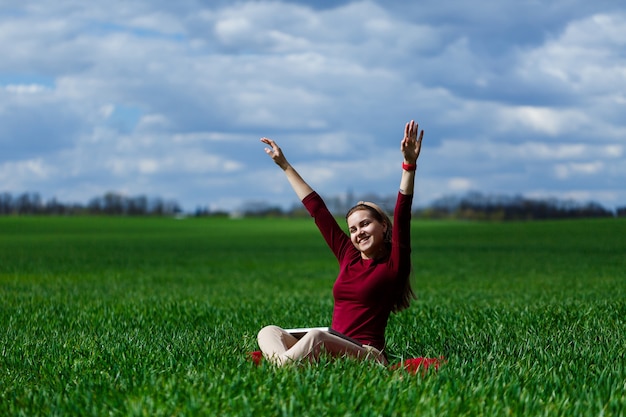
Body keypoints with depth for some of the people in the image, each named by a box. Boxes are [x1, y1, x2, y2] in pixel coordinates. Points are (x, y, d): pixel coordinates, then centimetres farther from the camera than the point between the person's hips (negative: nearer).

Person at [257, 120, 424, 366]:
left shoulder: (393, 264, 3)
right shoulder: (349, 256, 20)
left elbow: (402, 216, -11)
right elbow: (317, 210, 25)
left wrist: (409, 165, -24)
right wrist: (285, 166, 33)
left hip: (367, 354, -7)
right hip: (331, 352, 7)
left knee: (316, 336, -34)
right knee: (269, 332, -13)